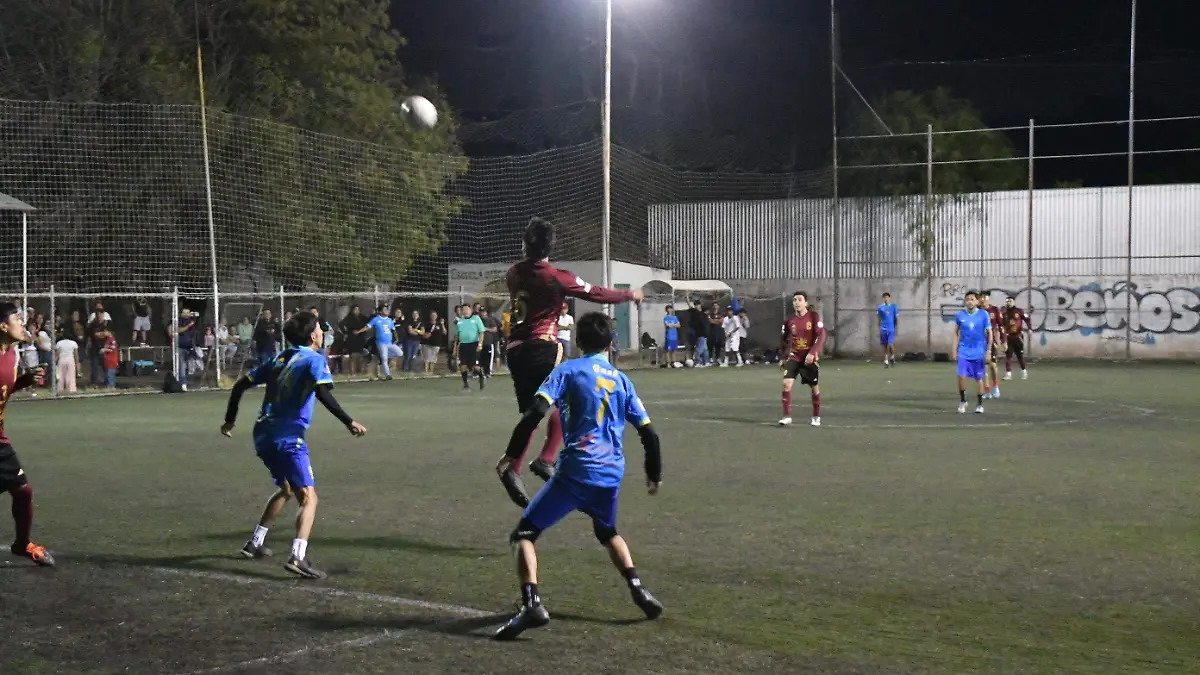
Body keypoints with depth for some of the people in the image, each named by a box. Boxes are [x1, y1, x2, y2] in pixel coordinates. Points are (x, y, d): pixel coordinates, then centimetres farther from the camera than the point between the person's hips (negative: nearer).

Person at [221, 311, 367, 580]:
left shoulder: (280, 358, 18)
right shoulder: (314, 359, -3)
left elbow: (241, 385, 19)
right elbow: (323, 394, -21)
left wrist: (230, 420, 28)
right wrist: (349, 422, -20)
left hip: (263, 434, 8)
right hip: (287, 437, -8)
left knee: (286, 488, 29)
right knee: (308, 498, -11)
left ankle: (255, 543, 35)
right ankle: (298, 558, -29)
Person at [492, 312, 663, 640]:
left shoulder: (568, 370, 1)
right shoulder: (621, 379, 14)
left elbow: (536, 411, -12)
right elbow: (648, 432, 15)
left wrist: (512, 454, -4)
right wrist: (654, 474, 28)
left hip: (575, 471, -5)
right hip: (611, 476, 5)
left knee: (524, 533, 2)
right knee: (608, 532, 33)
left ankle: (532, 604, -17)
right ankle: (638, 590, 19)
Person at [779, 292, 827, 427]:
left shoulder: (814, 316, -9)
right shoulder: (789, 321, 1)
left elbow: (821, 336, -14)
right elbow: (785, 340, 13)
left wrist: (812, 353, -24)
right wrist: (782, 357, 8)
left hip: (810, 357, -2)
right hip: (793, 356, 2)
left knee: (815, 387, 7)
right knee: (786, 383, -15)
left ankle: (816, 417, 25)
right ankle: (787, 416, -8)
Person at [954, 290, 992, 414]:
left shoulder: (984, 315, -5)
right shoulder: (960, 315, -1)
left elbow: (989, 333, 1)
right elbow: (956, 333, 9)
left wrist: (988, 351, -4)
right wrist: (955, 350, 4)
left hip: (979, 352, -1)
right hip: (964, 351, 1)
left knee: (979, 379, 7)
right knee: (961, 376, -10)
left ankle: (980, 404, 21)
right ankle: (962, 401, 9)